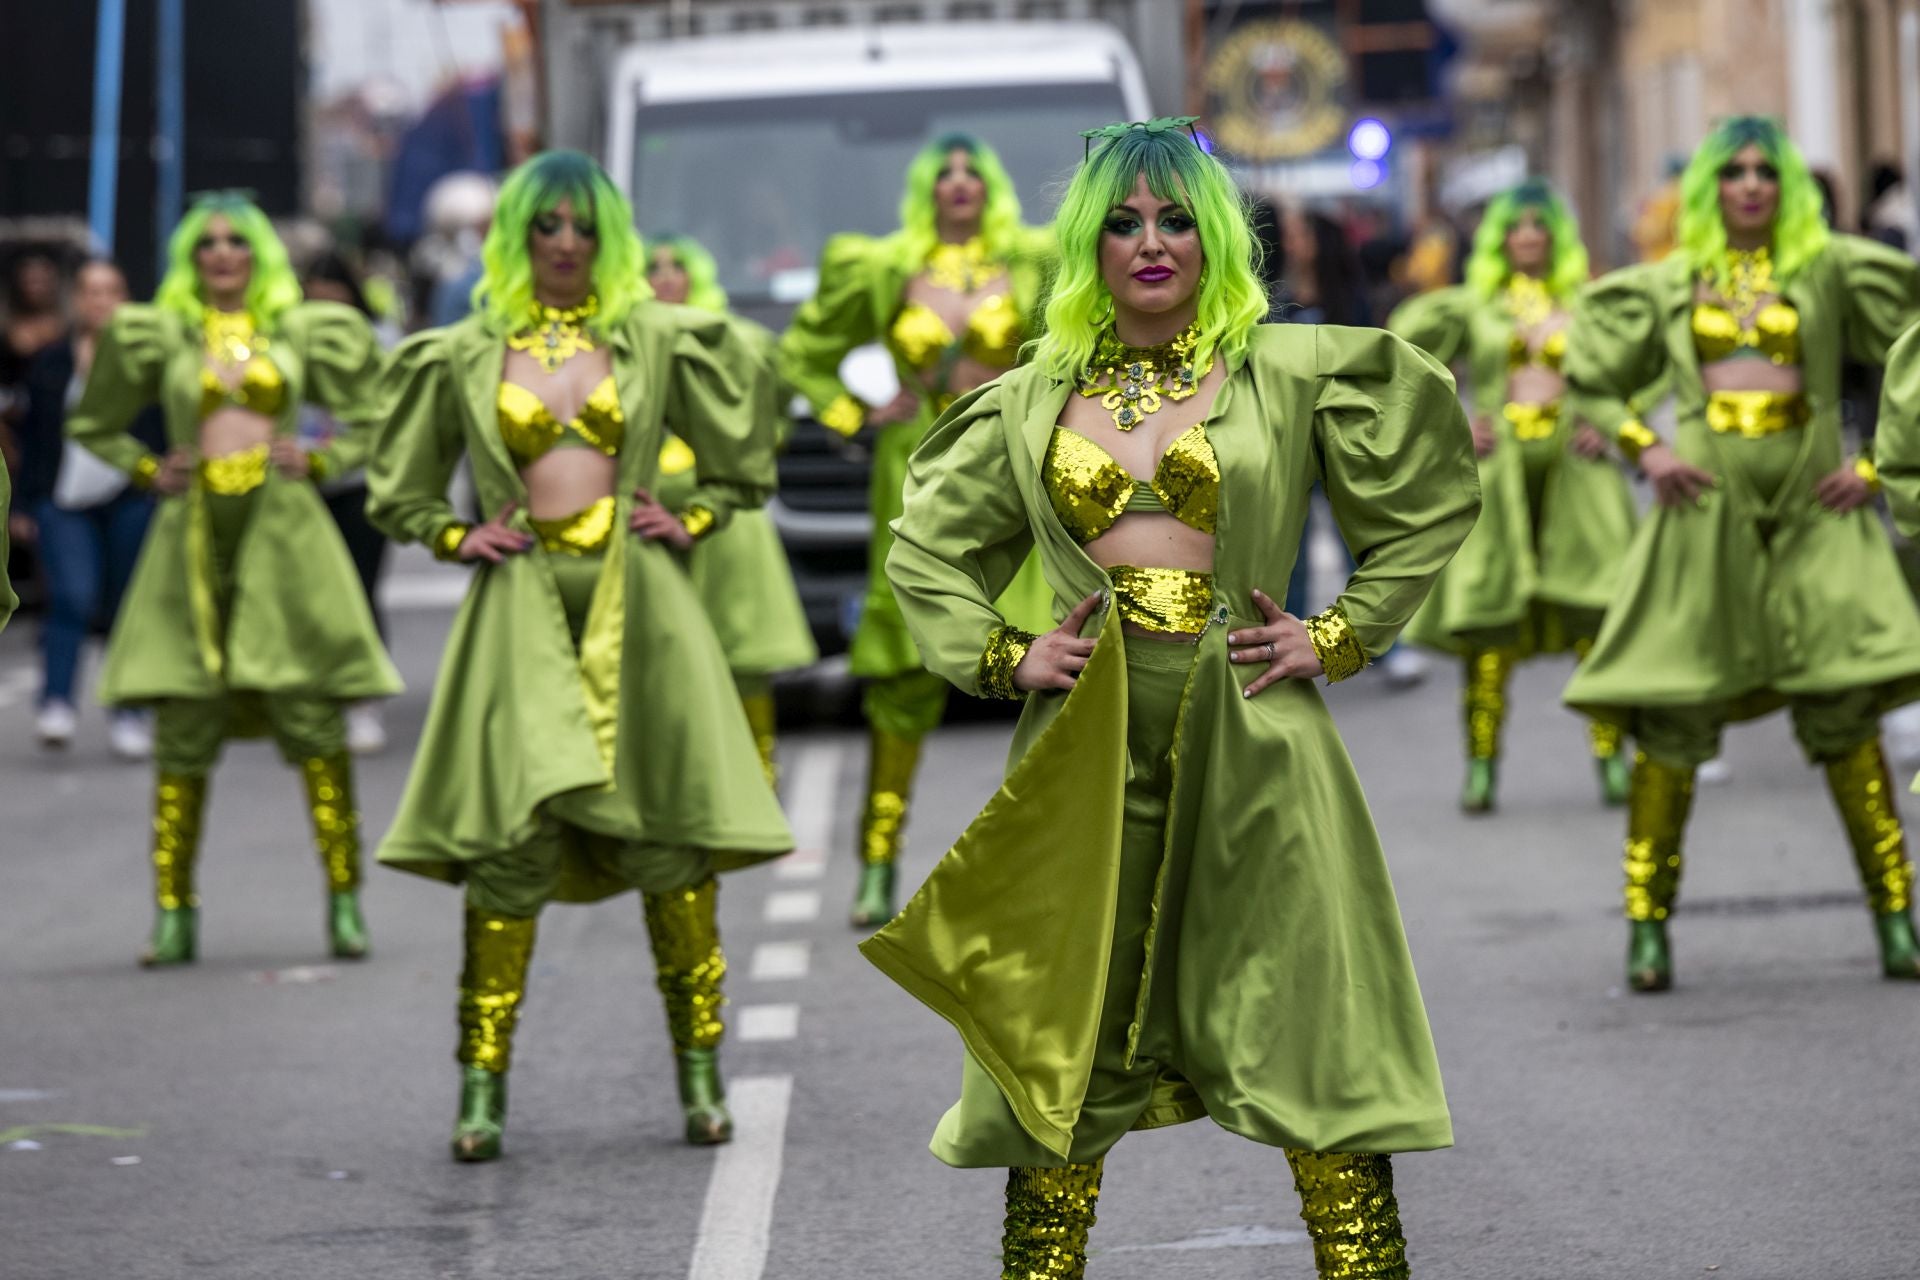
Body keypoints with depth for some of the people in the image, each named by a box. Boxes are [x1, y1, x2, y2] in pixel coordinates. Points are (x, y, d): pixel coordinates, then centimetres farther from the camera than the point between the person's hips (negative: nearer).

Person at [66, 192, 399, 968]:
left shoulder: (302, 331, 8)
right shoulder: (160, 336, 8)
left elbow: (376, 417, 16)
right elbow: (92, 425, 20)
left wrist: (320, 461, 2)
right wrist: (147, 470, 6)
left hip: (284, 534, -1)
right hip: (194, 535, 1)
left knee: (314, 720, -4)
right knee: (182, 729, -1)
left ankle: (344, 903, 3)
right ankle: (172, 913, 5)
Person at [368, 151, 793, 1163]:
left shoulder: (655, 340, 8)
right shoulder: (464, 355, 7)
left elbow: (739, 462, 19)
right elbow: (401, 491, 19)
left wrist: (692, 521, 4)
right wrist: (455, 539, 3)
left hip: (638, 604, 1)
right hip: (521, 609, -1)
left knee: (668, 836, -1)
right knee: (509, 834, -8)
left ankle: (700, 1072, 8)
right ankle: (483, 1087, -5)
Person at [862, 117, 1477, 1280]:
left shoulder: (1293, 374, 4)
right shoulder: (1034, 400, 11)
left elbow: (1428, 509, 10)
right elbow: (927, 549, 19)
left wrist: (1338, 638, 2)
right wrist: (1001, 658, 4)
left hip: (1249, 744, -2)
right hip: (1089, 752, 2)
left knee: (1307, 1039, -4)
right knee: (1065, 1049, 4)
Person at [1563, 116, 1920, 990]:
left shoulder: (1834, 271, 7)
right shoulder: (1666, 285, 10)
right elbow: (1589, 384, 17)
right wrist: (1645, 451, 2)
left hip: (1811, 508, -1)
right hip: (1705, 514, 1)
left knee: (1844, 713, -7)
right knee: (1671, 721, -4)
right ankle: (1648, 925, 3)